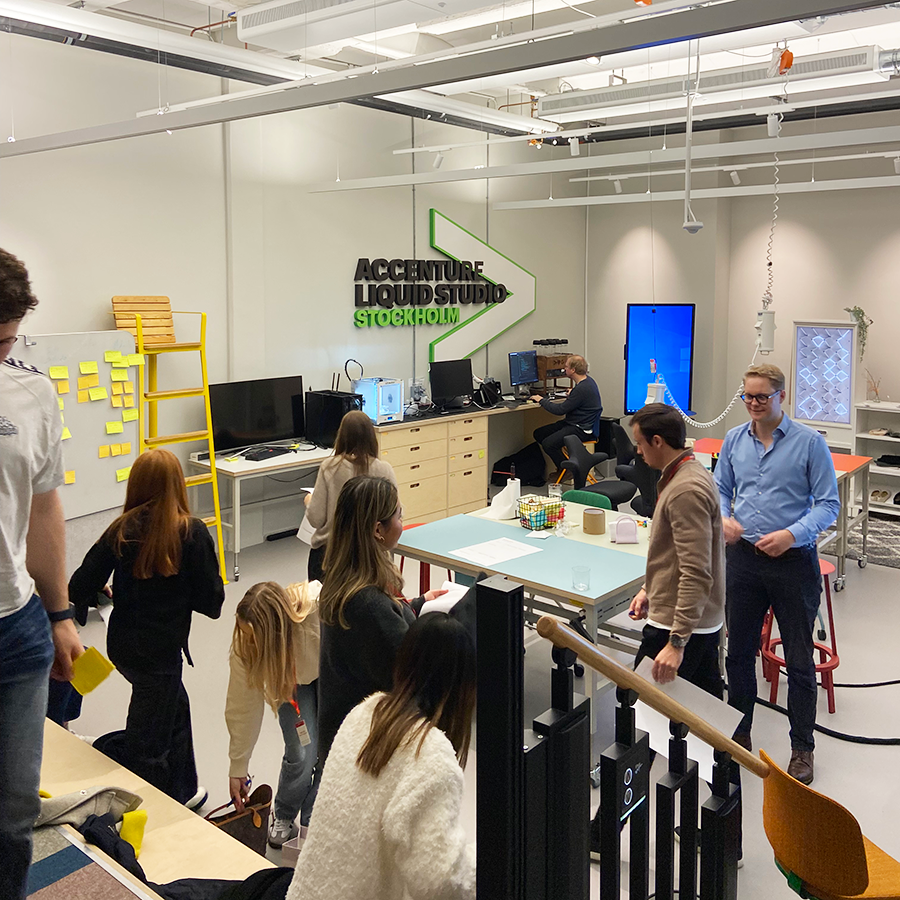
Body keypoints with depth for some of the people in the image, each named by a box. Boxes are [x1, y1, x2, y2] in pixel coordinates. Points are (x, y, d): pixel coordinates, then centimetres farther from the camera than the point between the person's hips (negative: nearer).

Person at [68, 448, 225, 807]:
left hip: (122, 645, 6)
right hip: (159, 652, -6)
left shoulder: (121, 531, -5)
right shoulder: (192, 532, -16)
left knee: (176, 707, 27)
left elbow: (79, 587, -5)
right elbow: (211, 600, -13)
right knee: (148, 745, 7)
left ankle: (182, 792, 42)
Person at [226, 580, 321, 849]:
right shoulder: (245, 644, -32)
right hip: (290, 677, 1)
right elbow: (243, 706, -21)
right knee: (301, 754, -9)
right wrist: (238, 768, -13)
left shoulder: (323, 608, -43)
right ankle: (283, 819, 17)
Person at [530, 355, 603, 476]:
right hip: (572, 423, 11)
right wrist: (572, 394, 43)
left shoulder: (582, 389, -24)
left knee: (548, 443, -25)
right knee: (538, 434, 6)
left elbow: (560, 410, -20)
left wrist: (542, 400, -7)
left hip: (581, 430, -11)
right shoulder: (587, 380, 8)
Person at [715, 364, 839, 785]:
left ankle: (802, 749, 22)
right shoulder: (734, 440, 6)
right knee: (738, 652, 14)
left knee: (799, 660, 6)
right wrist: (723, 518, -8)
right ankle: (738, 735, 33)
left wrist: (792, 534, -22)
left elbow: (828, 503, -8)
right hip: (743, 558, 4)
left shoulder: (810, 442, -8)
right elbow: (719, 489, 13)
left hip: (793, 561, -4)